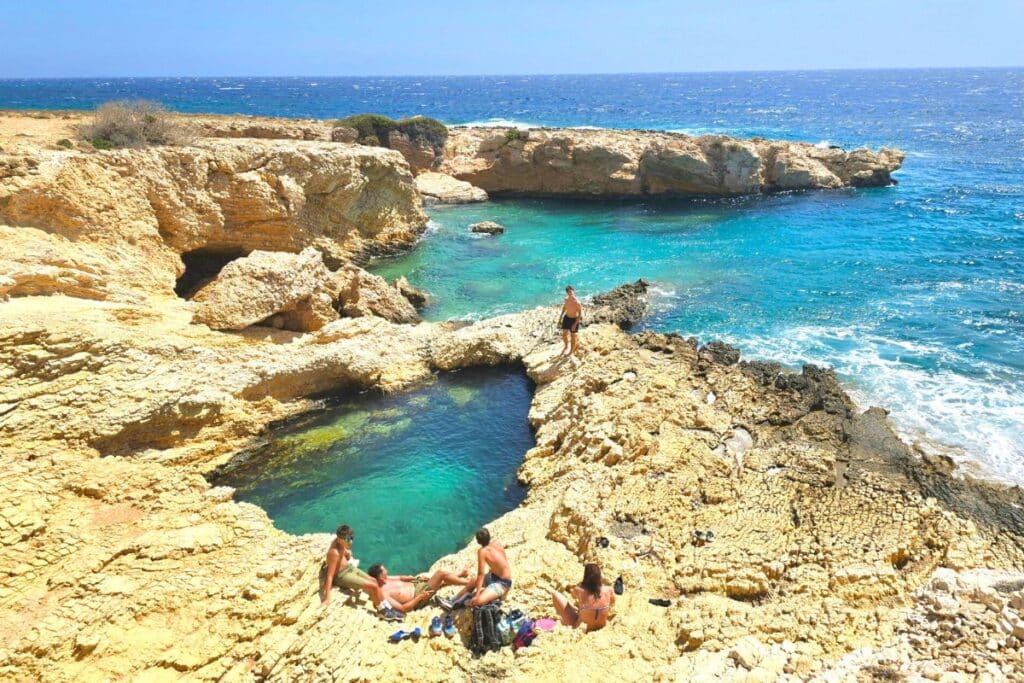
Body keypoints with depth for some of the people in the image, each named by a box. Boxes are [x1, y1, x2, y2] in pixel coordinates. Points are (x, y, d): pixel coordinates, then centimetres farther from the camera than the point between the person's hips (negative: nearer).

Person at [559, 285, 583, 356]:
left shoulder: (577, 302, -27)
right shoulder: (566, 299, -10)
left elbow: (580, 314, -21)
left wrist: (575, 324, -22)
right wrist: (561, 317, 14)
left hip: (574, 319, -5)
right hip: (566, 318, 5)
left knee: (572, 336, 9)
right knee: (564, 334, 10)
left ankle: (572, 351, 29)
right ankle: (566, 346, 39)